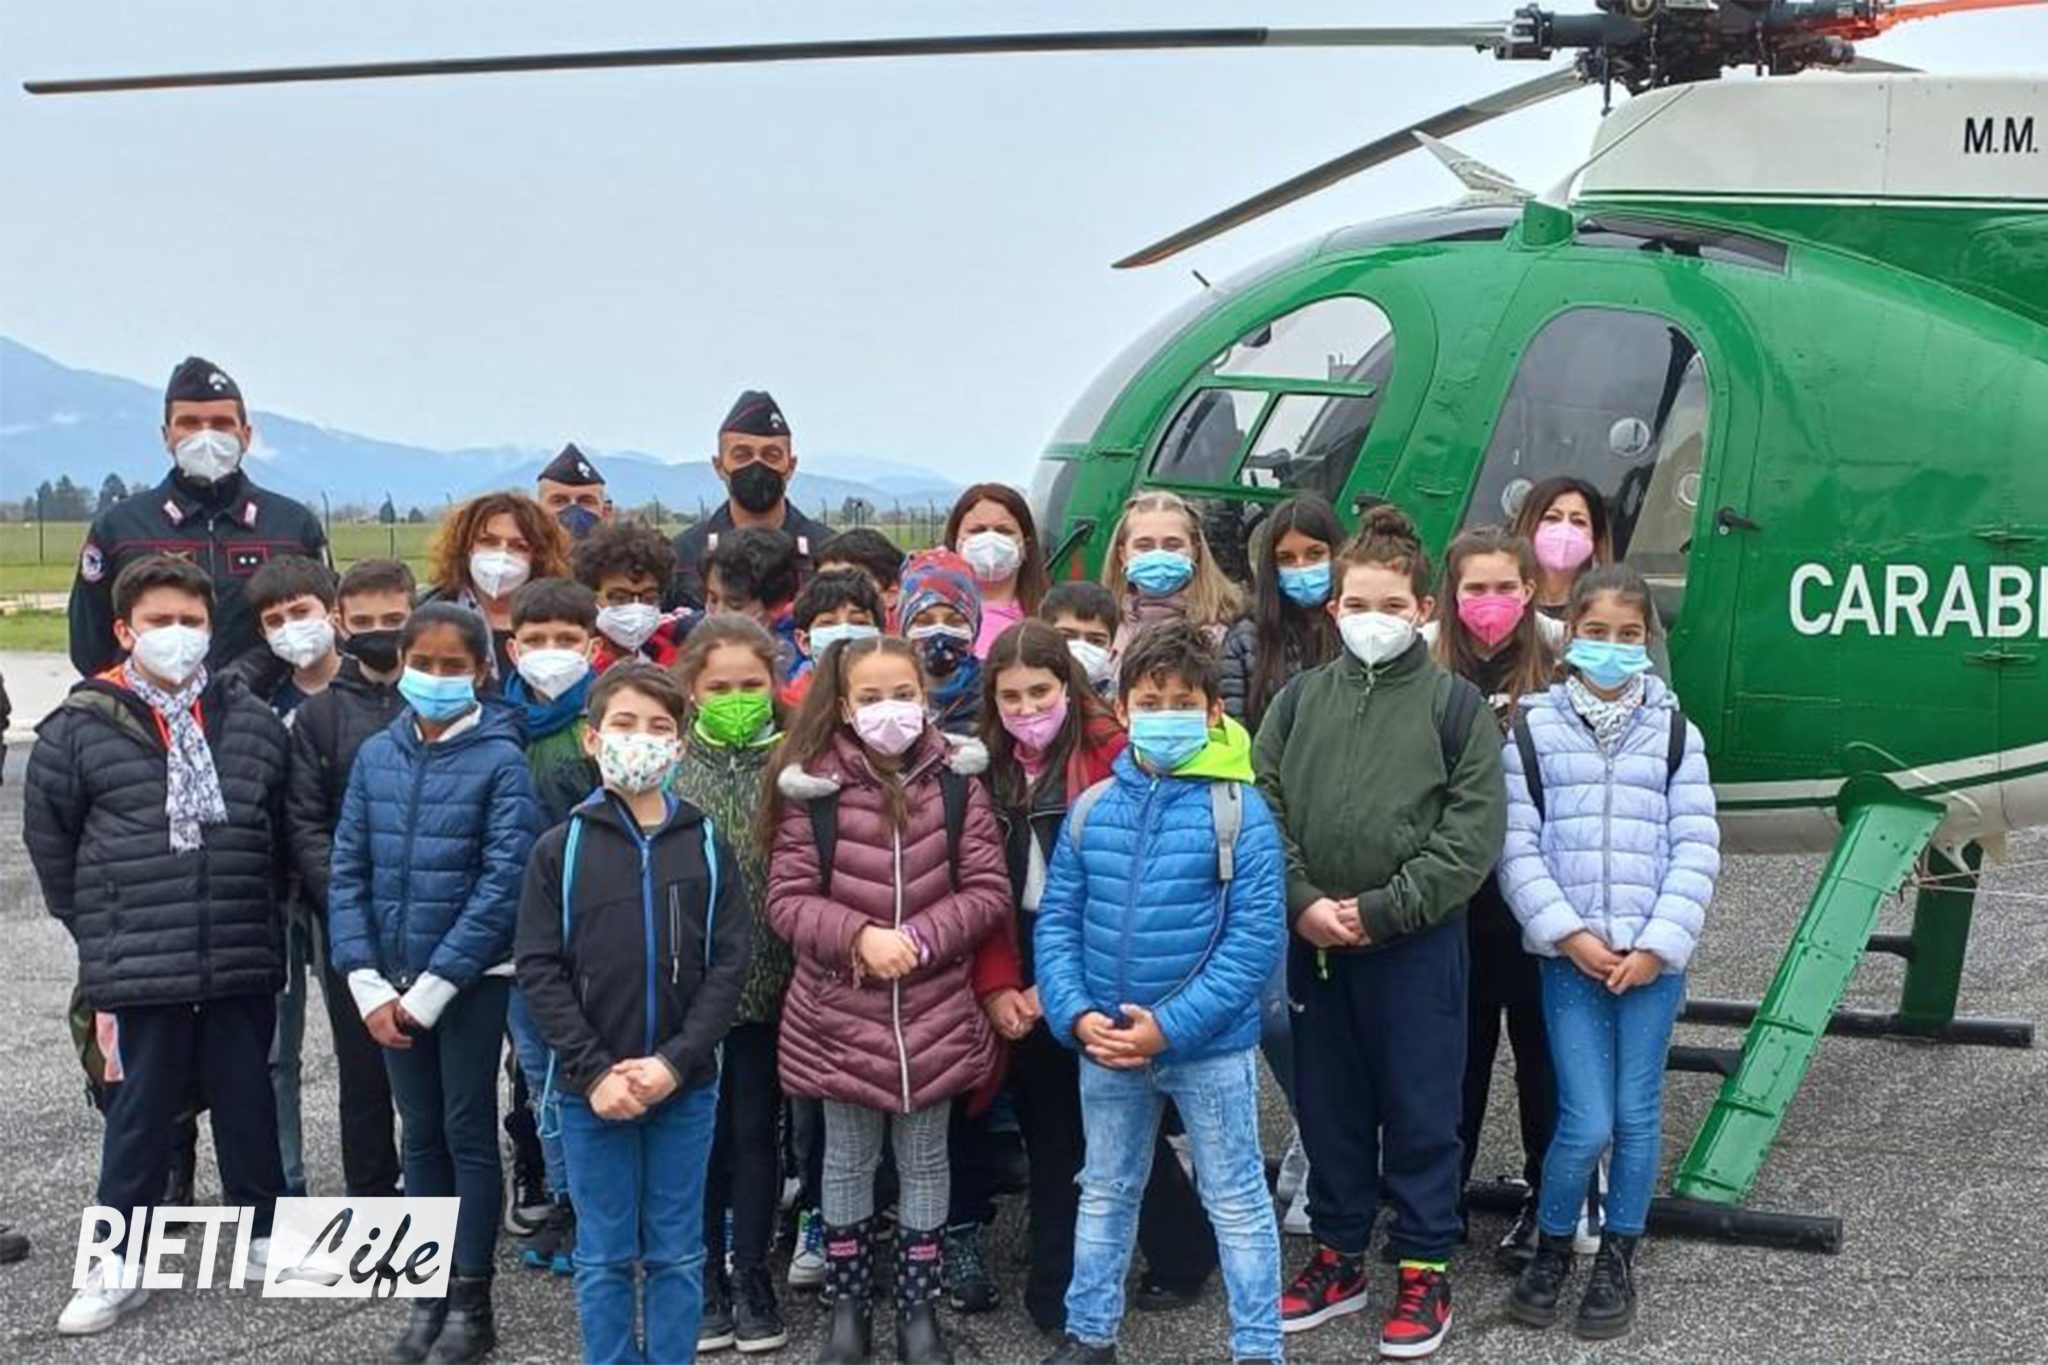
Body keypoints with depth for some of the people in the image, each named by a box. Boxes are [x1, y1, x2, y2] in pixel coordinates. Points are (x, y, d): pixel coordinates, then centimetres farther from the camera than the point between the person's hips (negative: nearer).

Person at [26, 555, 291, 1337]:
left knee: (248, 1097, 13)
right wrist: (96, 927, 5)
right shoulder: (80, 728, -4)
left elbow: (284, 832, 14)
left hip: (244, 958, 2)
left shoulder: (252, 723, 4)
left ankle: (264, 1234, 29)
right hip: (139, 967, -2)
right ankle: (118, 1267, 16)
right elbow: (49, 839, 5)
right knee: (141, 1109, 5)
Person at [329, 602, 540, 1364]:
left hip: (471, 980, -4)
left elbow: (502, 885, -15)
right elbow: (347, 873, 3)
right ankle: (429, 1294, 22)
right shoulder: (375, 756, 3)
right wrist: (369, 987, -6)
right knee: (421, 1135, 12)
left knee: (468, 1134, 3)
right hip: (392, 983, 4)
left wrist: (427, 992, -15)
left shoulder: (500, 760, -10)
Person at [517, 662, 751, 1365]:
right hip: (590, 1090, -1)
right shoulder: (560, 848, -1)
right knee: (605, 1258, 8)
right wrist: (594, 1073, -13)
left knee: (677, 1255, 10)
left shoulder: (707, 845, 2)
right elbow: (539, 970, -4)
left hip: (685, 1088, 1)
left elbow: (727, 964, -3)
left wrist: (674, 1062, -14)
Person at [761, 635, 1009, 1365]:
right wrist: (859, 936, -22)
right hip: (839, 1013, -1)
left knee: (924, 1161, 13)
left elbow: (987, 893, -6)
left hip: (933, 1012, 1)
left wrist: (917, 939, -18)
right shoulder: (811, 787, -9)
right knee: (848, 1162, 14)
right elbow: (787, 900, -9)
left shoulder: (957, 781, -6)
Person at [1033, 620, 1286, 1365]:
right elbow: (1056, 922, 3)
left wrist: (1171, 1026, -19)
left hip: (1210, 1046, -4)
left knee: (1237, 1202, 8)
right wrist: (1077, 1015, -12)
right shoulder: (1091, 810, 0)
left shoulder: (1240, 811, -12)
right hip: (1103, 1045, 4)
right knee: (1105, 1194, 19)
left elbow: (1256, 938, -15)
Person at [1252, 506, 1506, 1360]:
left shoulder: (1453, 702, -3)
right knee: (1328, 1106, 14)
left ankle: (1424, 1270, 19)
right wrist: (1304, 903, -12)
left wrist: (1380, 910, -14)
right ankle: (1338, 1257, 28)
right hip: (1313, 943, 3)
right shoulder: (1300, 699, 6)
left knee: (1421, 1111, 6)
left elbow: (1475, 831, -10)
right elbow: (1262, 806, 2)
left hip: (1417, 945, -3)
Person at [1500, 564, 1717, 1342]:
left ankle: (1617, 1259, 23)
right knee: (1586, 1122, -6)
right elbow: (1517, 849, -1)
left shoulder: (1673, 732, 5)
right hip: (1569, 955, -1)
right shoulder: (1534, 730, 2)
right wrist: (1570, 935, -11)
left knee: (1637, 1115, 5)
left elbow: (1697, 848, 1)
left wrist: (1659, 944, -9)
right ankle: (1551, 1250, 17)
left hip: (1654, 956, 1)